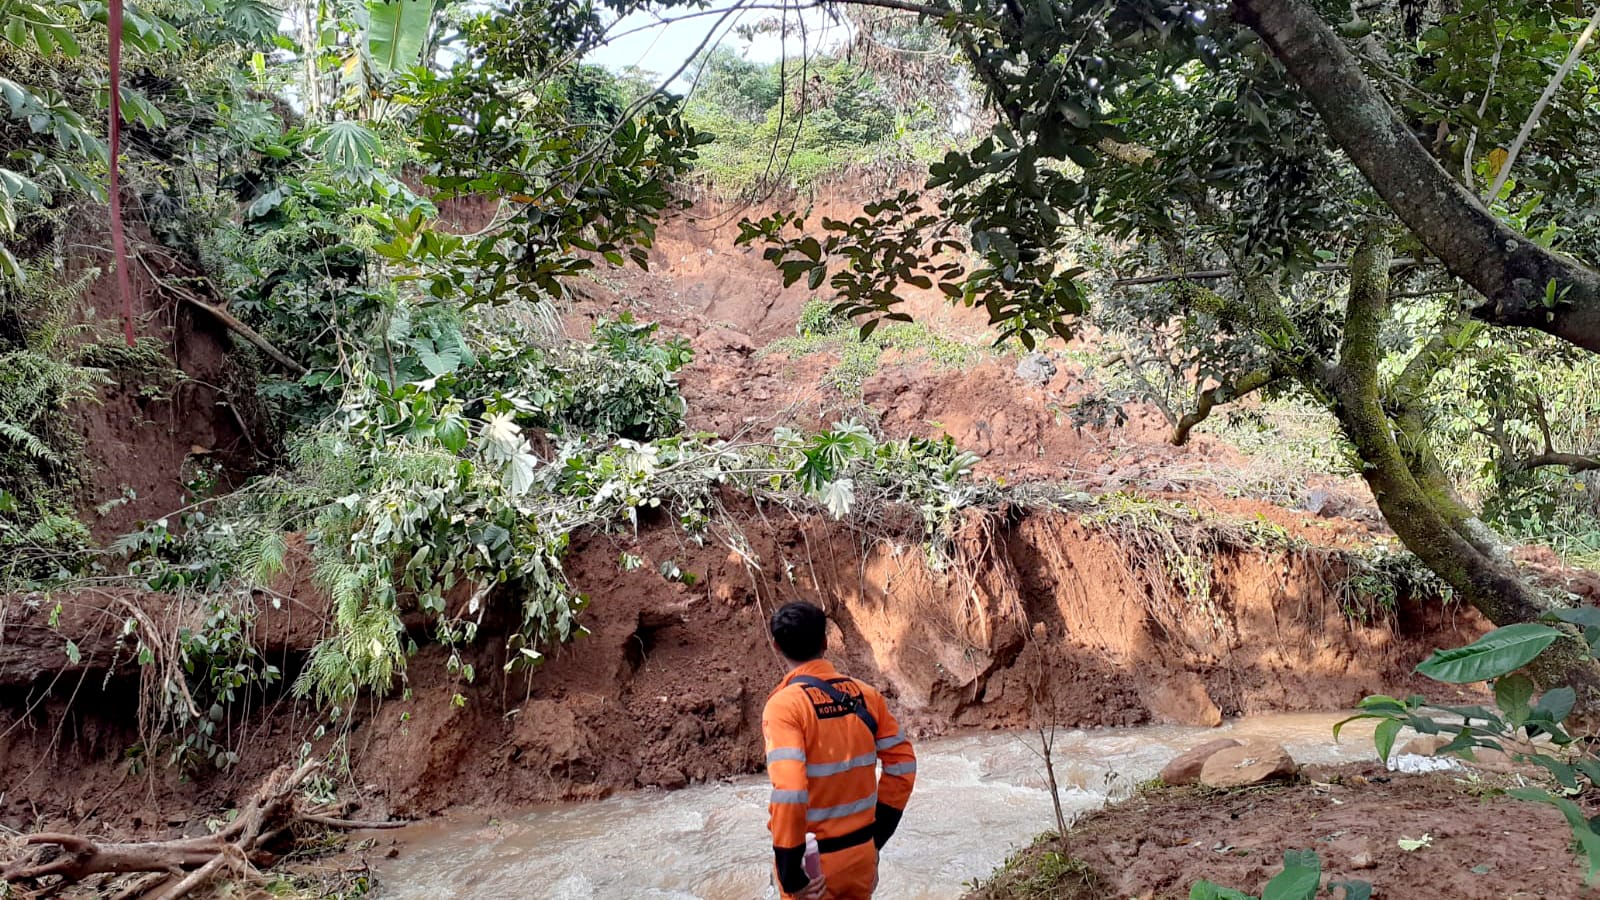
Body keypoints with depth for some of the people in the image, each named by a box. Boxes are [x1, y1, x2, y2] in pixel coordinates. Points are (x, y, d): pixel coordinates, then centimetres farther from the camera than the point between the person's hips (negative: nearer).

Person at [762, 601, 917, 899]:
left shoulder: (784, 705, -19)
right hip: (861, 852, 5)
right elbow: (903, 765, 3)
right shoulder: (865, 695, -2)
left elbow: (789, 791, -27)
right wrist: (877, 835, 11)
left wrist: (790, 873, -19)